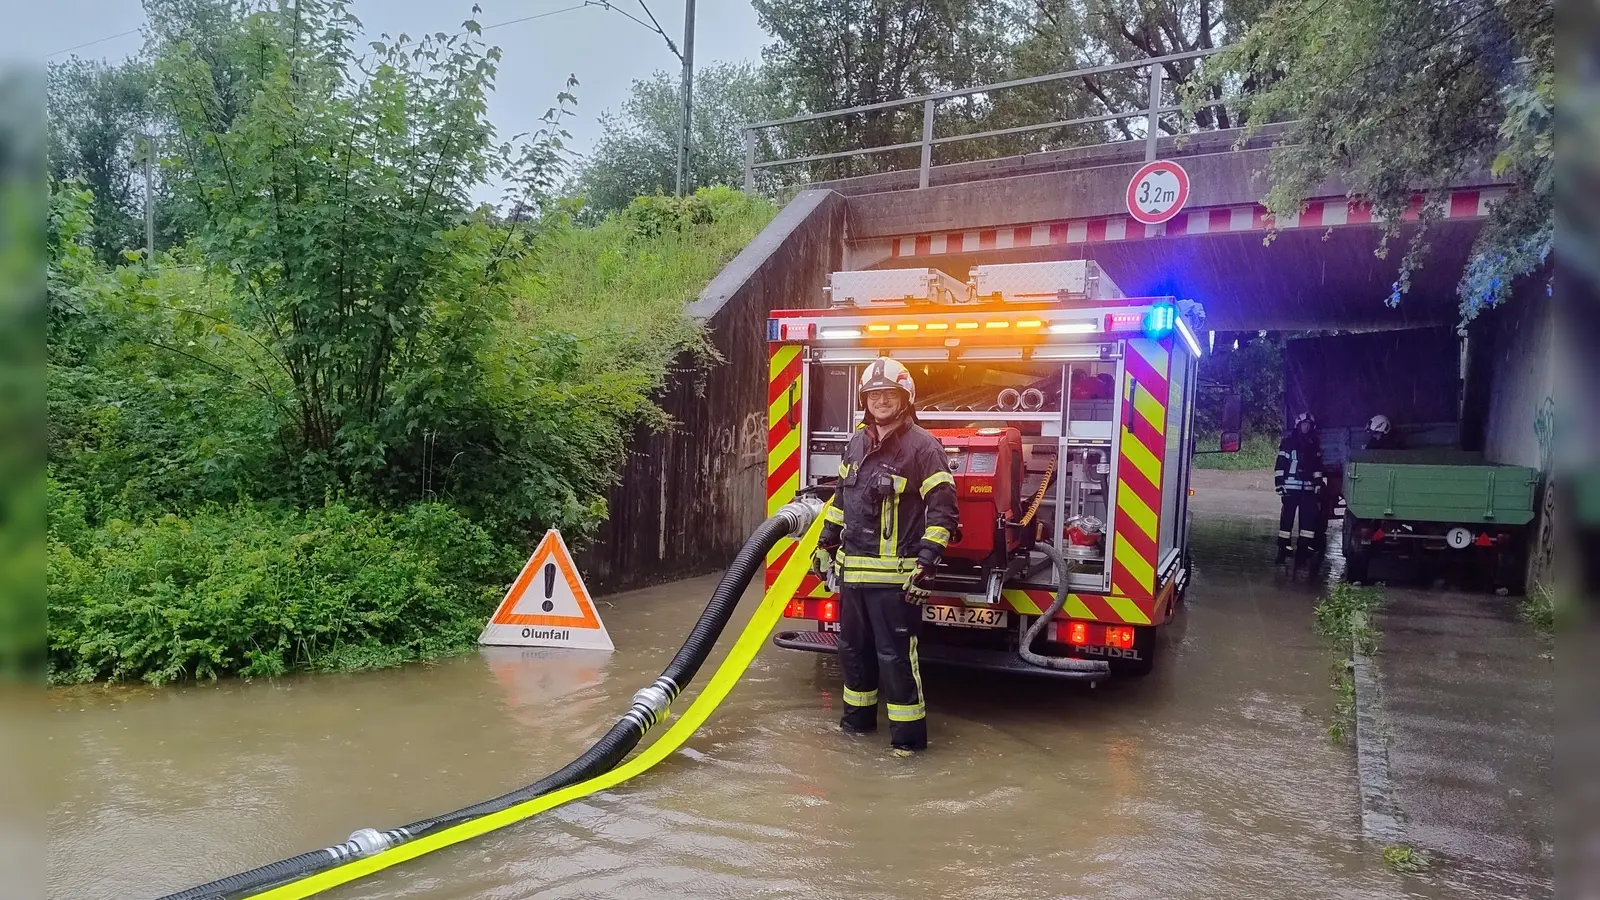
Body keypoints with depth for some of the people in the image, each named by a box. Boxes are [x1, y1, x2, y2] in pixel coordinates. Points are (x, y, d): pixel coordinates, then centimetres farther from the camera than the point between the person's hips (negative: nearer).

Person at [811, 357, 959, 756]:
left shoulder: (922, 446, -11)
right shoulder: (857, 442, 11)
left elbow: (943, 508, -14)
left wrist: (927, 561, -21)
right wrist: (826, 543, 19)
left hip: (894, 574, -7)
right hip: (853, 568, 7)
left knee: (895, 653, -3)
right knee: (853, 646, 17)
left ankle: (909, 733, 8)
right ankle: (858, 716, 33)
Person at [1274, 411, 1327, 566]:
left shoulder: (1315, 444, 12)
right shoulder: (1288, 441, -3)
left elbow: (1317, 466, 18)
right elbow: (1280, 465, -4)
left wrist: (1318, 484, 11)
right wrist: (1279, 484, -9)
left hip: (1308, 488, 4)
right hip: (1291, 487, -4)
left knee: (1310, 517, 2)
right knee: (1287, 517, -1)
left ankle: (1304, 548, 9)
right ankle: (1282, 548, 6)